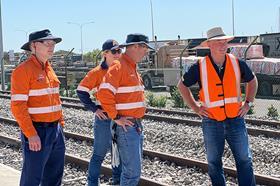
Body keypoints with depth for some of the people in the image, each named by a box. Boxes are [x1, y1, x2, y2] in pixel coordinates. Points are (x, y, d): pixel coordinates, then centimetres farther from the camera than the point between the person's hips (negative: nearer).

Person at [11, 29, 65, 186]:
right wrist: (31, 134, -20)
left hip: (56, 130, 8)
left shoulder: (49, 69, 12)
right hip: (37, 132, -8)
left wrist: (61, 123, 14)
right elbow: (18, 106, -17)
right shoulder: (24, 70, -13)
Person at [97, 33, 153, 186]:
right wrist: (115, 117, -19)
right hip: (125, 126, -10)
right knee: (132, 171, -9)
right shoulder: (118, 66, -14)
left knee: (134, 167, 16)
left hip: (136, 124, 10)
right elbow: (103, 93, -24)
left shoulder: (132, 68, 16)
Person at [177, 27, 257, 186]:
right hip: (212, 122, -1)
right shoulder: (200, 67, -7)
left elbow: (252, 80, 16)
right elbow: (182, 85, 7)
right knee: (214, 163, 11)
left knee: (245, 160, 4)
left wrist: (248, 103, 7)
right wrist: (195, 107, 1)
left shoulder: (237, 63, -3)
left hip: (236, 119, 1)